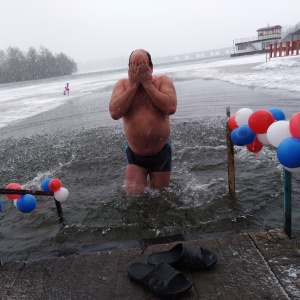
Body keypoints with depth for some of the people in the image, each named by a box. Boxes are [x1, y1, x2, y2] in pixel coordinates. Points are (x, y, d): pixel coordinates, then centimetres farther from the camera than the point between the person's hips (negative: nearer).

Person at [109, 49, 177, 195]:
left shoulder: (163, 80, -7)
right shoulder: (122, 84, -4)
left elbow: (171, 108, -25)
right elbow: (115, 113, -20)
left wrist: (147, 84, -22)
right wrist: (133, 85, -20)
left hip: (161, 152, 0)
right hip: (134, 154, 1)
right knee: (133, 195, -3)